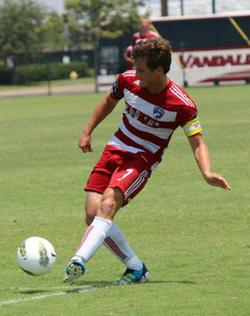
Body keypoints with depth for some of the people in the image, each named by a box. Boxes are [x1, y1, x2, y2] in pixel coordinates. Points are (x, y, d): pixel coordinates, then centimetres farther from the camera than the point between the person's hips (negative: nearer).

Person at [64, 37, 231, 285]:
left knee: (108, 203, -31)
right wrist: (87, 132, 19)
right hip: (114, 150, 5)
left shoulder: (181, 105, -19)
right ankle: (136, 268, 5)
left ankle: (78, 261, -43)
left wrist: (207, 174, -28)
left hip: (142, 160, -5)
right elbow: (109, 102, 17)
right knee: (92, 214, -8)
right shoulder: (128, 80, -7)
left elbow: (197, 143, -11)